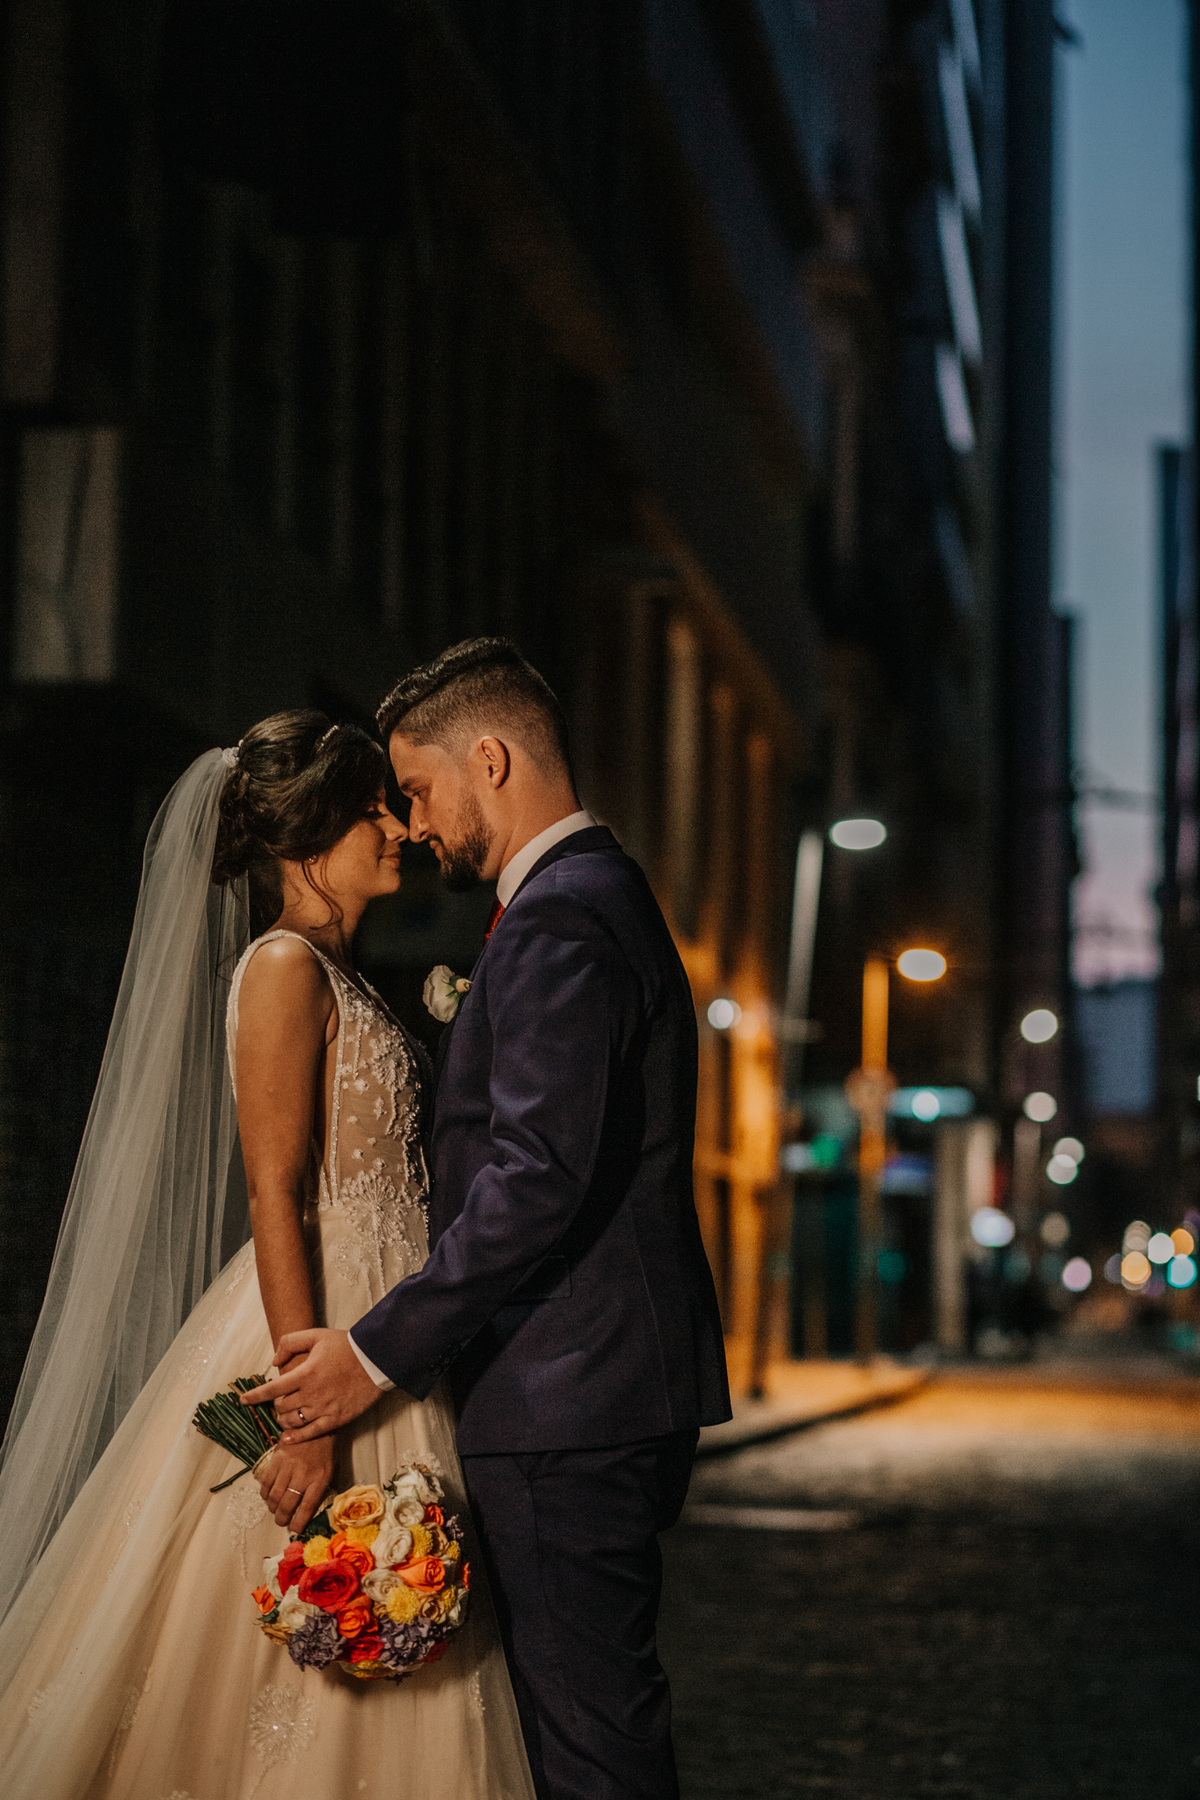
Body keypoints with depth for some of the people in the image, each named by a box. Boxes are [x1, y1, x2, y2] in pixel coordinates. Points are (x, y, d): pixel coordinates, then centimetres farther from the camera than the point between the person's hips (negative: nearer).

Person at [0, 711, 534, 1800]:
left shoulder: (340, 979, 16)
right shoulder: (283, 967, -11)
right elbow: (273, 1193, -18)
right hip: (318, 1333, -9)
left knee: (379, 1666, 9)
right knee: (308, 1669, -6)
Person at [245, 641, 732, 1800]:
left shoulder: (557, 922, -15)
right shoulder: (604, 898, 19)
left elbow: (539, 1177, -23)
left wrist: (380, 1353, -20)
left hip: (569, 1402, -11)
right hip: (620, 1394, 11)